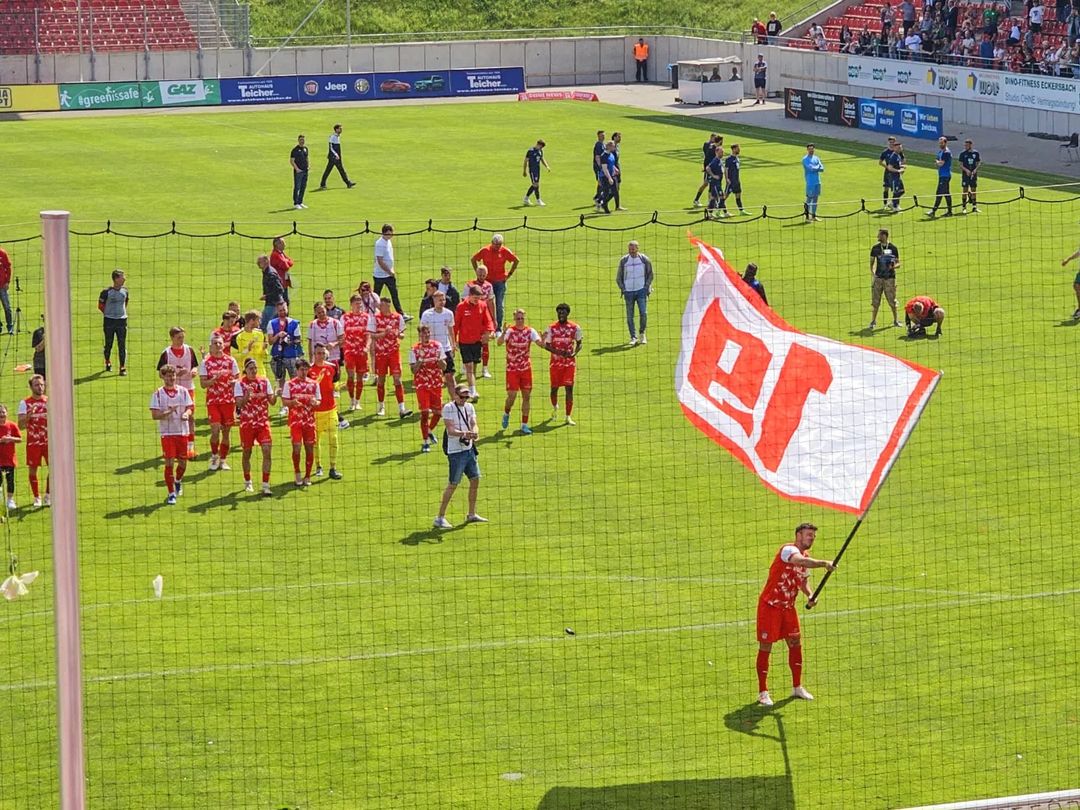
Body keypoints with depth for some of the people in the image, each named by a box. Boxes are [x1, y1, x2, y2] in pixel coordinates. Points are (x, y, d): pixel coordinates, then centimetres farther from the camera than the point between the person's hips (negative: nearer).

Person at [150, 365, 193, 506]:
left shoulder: (183, 391, 5)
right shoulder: (158, 394, -3)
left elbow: (190, 408, 5)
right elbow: (154, 415, -8)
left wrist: (186, 414, -18)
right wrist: (168, 412, -24)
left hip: (182, 432, 3)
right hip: (167, 432, -3)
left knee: (183, 462, 10)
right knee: (169, 463, -7)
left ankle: (178, 480, 43)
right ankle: (171, 494, 2)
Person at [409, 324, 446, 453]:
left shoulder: (437, 346, 5)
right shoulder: (415, 349, -2)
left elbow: (444, 367, 4)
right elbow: (414, 370, -5)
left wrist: (439, 359, -15)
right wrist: (420, 361, -21)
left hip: (436, 383, 3)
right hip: (422, 384, -3)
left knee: (438, 412, 6)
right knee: (425, 412, -10)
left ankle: (429, 431, 35)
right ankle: (425, 442, -2)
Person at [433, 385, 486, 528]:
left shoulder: (469, 407, 9)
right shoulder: (448, 408, -11)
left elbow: (473, 424, 2)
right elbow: (450, 430, -19)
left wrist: (474, 433, -20)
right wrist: (464, 433, -35)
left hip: (469, 449, 7)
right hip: (456, 452, -7)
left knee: (475, 480, 11)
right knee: (453, 484, -7)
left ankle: (471, 514, 27)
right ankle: (440, 518, -1)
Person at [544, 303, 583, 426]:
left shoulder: (575, 327, -2)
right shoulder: (551, 328, -2)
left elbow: (579, 343, 7)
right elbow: (547, 345, 0)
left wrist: (574, 353, -13)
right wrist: (558, 352, -18)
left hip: (569, 362, -1)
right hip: (555, 362, 1)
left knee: (569, 388, -8)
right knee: (554, 387, 8)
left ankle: (568, 417, -5)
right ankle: (555, 407, 40)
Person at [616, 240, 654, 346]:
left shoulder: (644, 259, 0)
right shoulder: (623, 260, 0)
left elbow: (650, 275, 10)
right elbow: (618, 277, 9)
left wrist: (647, 286, 0)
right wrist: (623, 289, -1)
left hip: (641, 290, -1)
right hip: (628, 292, 1)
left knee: (643, 313, -10)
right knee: (630, 316, -1)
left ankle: (642, 334, 12)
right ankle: (633, 337, 9)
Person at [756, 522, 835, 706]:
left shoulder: (806, 557, 8)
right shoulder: (788, 550, -19)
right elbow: (801, 561, -41)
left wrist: (810, 595, 2)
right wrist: (823, 564, -46)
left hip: (788, 607, 8)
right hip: (770, 606, -8)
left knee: (796, 643, 9)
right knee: (765, 647, -2)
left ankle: (797, 687, 21)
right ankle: (763, 692, 4)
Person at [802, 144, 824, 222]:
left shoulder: (816, 158, 14)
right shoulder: (805, 159, -6)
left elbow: (822, 168, 3)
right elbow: (811, 168, -18)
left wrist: (814, 168, -13)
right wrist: (818, 167, -2)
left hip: (817, 182, 7)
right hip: (810, 182, -7)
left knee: (815, 198, 9)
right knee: (809, 198, -6)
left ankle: (813, 216, 15)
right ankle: (807, 216, -1)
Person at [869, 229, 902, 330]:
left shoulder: (893, 248, 0)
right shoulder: (875, 248, 6)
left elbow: (898, 263, 5)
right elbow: (871, 262, 12)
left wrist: (893, 266, -18)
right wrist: (872, 273, -4)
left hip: (890, 277, -2)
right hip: (878, 277, 2)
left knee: (892, 301, 1)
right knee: (875, 301, 0)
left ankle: (895, 320, 16)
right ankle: (873, 321, 8)